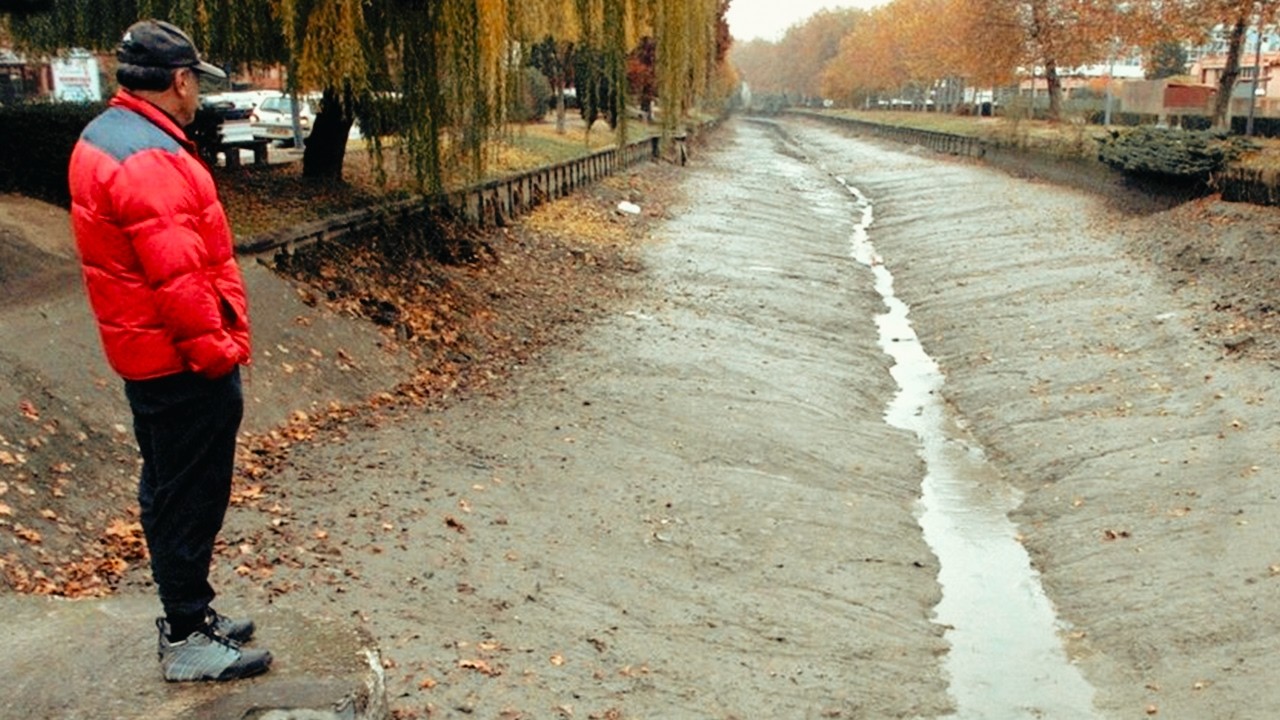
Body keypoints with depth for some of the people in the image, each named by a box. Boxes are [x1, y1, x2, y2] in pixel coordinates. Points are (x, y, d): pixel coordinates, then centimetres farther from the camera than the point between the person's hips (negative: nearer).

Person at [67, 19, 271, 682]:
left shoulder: (101, 138, 11)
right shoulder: (150, 160, -23)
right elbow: (178, 278, -27)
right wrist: (217, 352, -17)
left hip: (145, 353, 11)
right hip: (182, 361, -11)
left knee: (169, 489, 19)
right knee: (191, 497, 0)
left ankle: (187, 613, 34)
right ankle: (187, 640, 13)